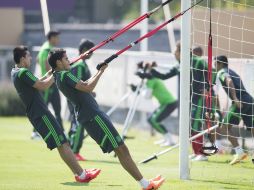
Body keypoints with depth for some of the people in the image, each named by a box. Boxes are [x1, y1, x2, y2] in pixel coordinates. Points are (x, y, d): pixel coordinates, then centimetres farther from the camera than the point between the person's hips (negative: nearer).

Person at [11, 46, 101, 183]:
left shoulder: (15, 73, 14)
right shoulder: (23, 73, -17)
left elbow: (36, 83, 24)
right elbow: (42, 86, -19)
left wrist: (48, 74, 13)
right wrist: (54, 75, -4)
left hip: (35, 114, 11)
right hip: (40, 113, -11)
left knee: (62, 143, 13)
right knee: (62, 144, -10)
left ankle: (78, 172, 16)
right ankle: (81, 175, -10)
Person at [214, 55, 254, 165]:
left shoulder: (222, 73, 2)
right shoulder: (231, 72, 28)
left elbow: (229, 81, -18)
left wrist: (235, 98, -28)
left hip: (240, 102, -8)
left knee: (225, 127, -1)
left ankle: (239, 152, -10)